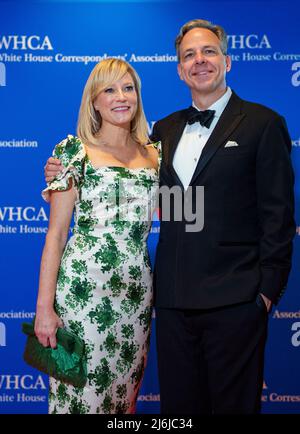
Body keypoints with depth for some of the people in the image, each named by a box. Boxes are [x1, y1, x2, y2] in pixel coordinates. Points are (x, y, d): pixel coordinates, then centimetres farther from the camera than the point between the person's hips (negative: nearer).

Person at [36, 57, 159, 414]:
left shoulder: (153, 154, 10)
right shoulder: (75, 151, -1)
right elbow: (56, 232, -4)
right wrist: (44, 306, -8)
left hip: (136, 289, 4)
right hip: (84, 287, -4)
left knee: (125, 390, 13)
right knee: (81, 391, 2)